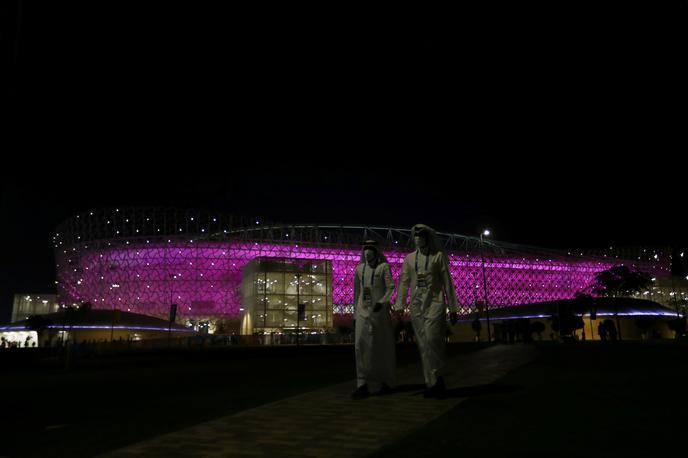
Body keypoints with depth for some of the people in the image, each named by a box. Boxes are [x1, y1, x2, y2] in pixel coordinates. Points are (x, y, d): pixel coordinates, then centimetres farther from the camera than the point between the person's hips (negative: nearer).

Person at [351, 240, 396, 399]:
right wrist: (355, 311, 18)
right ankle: (363, 385, -7)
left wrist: (381, 302, -23)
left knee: (383, 347, 5)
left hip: (380, 311, -3)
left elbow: (391, 288, -8)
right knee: (361, 345, -8)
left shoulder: (384, 267, 0)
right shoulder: (359, 269, 14)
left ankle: (386, 383, 19)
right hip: (363, 312, 4)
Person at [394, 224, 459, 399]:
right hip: (416, 305, 3)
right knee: (423, 345, 3)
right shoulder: (409, 258, 12)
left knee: (432, 339, -18)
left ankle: (438, 379, -1)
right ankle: (431, 383, 11)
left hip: (435, 303, -3)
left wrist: (452, 308, -1)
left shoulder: (439, 255, 3)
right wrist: (398, 307, 2)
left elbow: (447, 282, 3)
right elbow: (404, 283, 10)